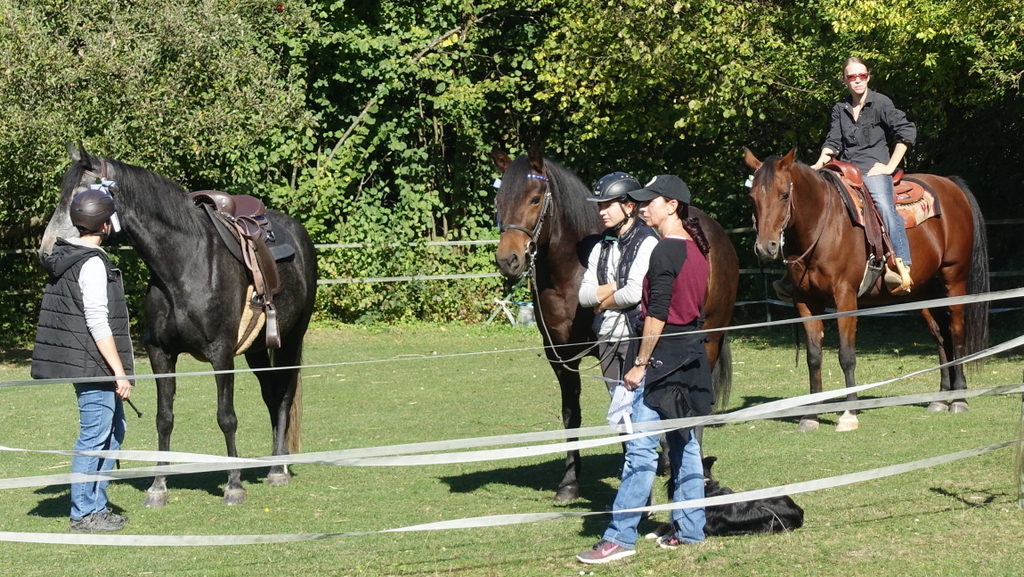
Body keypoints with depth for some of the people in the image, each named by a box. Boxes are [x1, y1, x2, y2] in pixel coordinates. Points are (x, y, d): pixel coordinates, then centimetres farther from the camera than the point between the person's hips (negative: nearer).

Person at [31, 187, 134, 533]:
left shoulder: (65, 255, 10)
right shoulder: (92, 264, -18)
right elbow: (98, 324, -21)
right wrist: (119, 373, -20)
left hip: (87, 365, 10)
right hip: (93, 365, -10)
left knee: (113, 430, 18)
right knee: (95, 436, -2)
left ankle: (97, 505, 24)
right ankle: (84, 514, 4)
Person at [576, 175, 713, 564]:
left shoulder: (666, 250, -15)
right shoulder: (696, 247, 12)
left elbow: (657, 314, -18)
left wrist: (640, 364, -13)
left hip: (664, 357, -10)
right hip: (692, 357, 10)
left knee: (641, 448, -9)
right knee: (685, 442, 13)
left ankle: (621, 536, -10)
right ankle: (690, 528, 17)